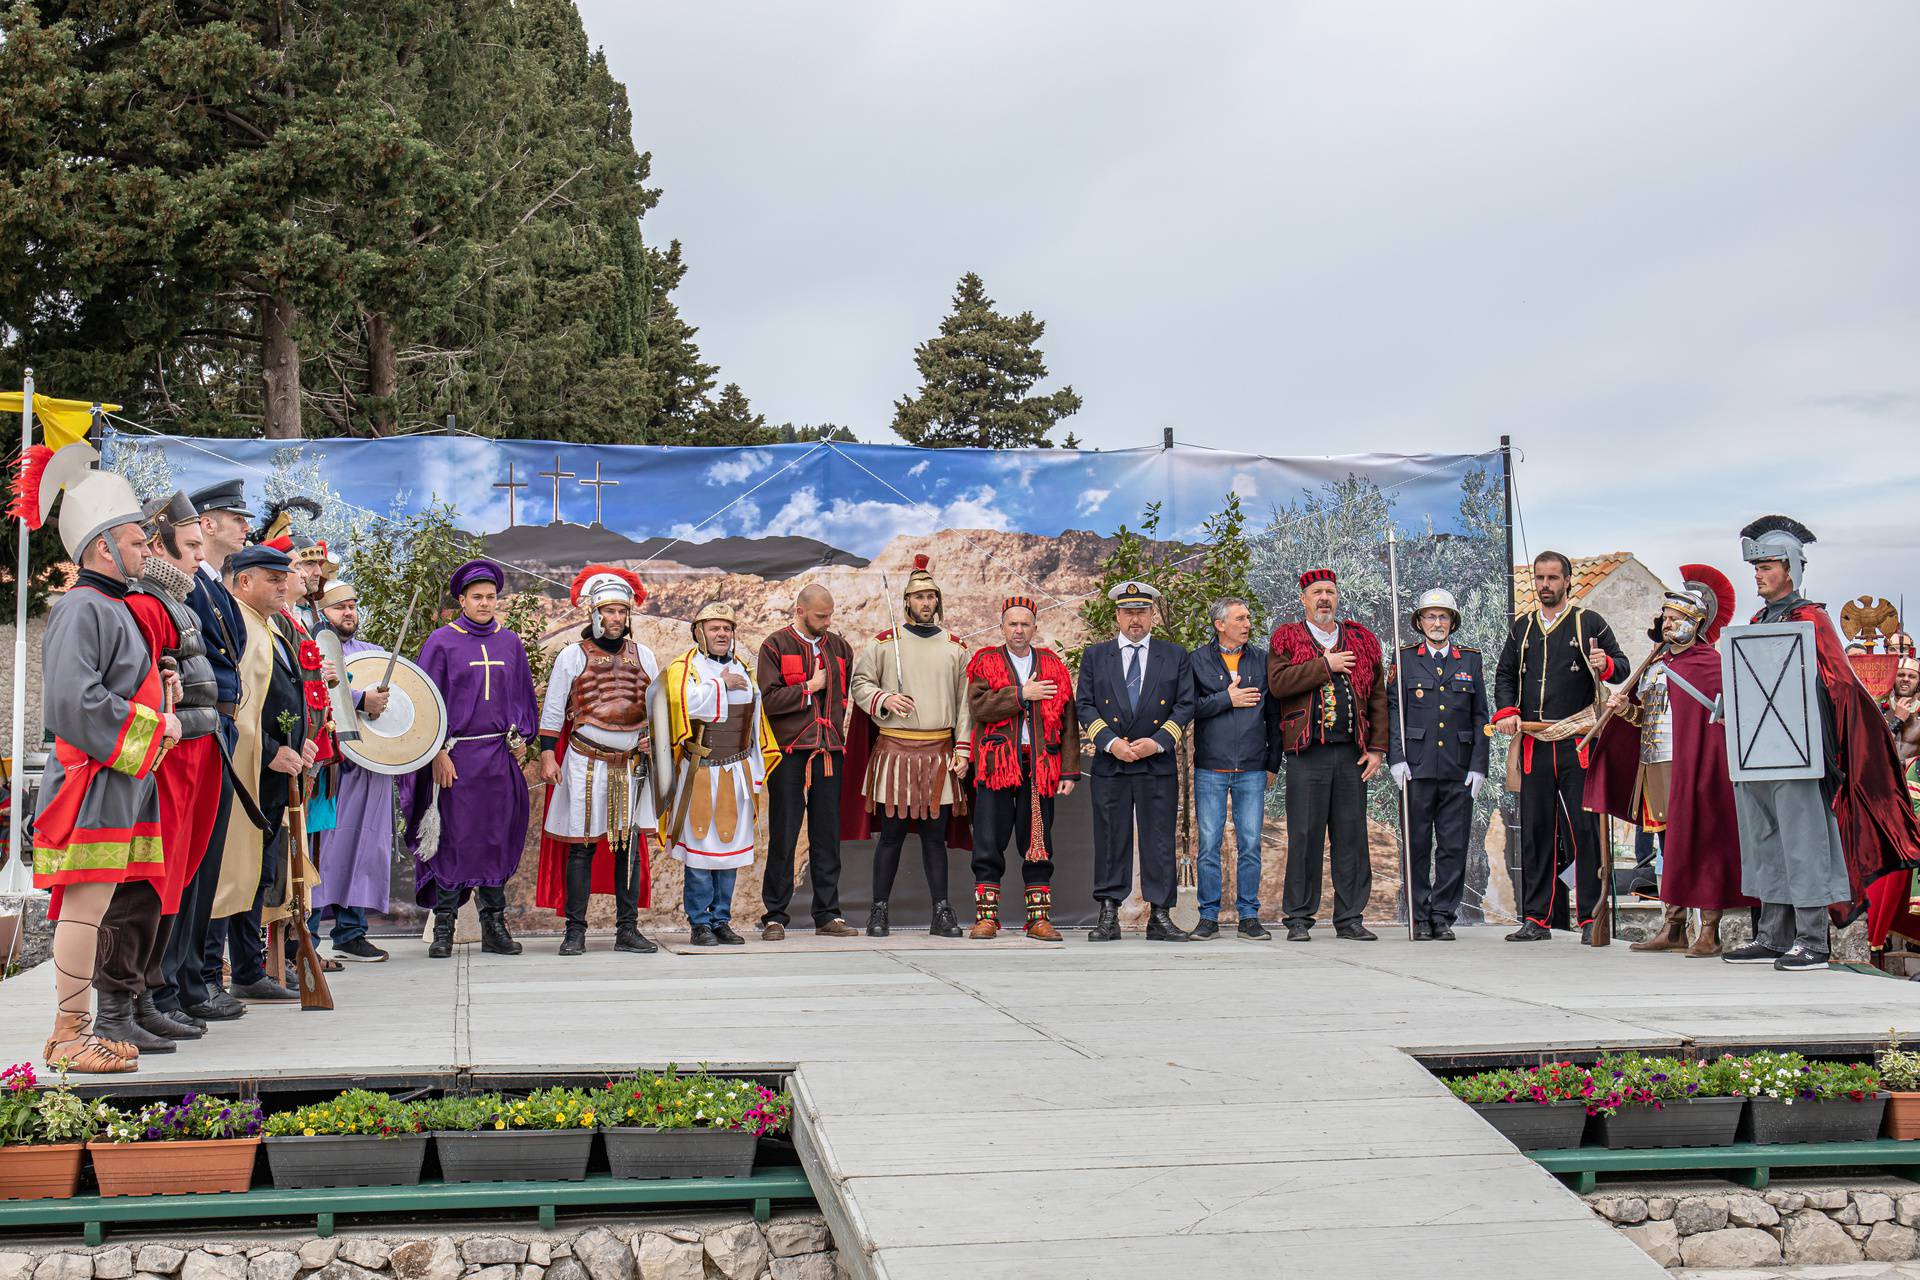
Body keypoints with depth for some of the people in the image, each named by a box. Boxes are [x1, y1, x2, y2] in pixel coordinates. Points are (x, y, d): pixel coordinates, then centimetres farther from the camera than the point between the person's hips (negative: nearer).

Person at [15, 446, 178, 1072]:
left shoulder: (113, 608, 18)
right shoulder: (81, 609, -13)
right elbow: (74, 702, -22)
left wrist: (156, 689, 11)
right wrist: (153, 725, -15)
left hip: (121, 781, 10)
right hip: (92, 785, -10)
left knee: (88, 908, 13)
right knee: (86, 905, -6)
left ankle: (74, 1031, 19)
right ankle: (68, 1036, 1)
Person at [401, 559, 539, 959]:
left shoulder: (510, 643, 11)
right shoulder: (442, 642, -1)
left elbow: (522, 696, 18)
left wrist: (519, 737, 5)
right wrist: (438, 752, -10)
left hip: (499, 756, 4)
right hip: (456, 756, -3)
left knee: (498, 838, 5)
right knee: (453, 838, -3)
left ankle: (494, 926, 12)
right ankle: (443, 929, 4)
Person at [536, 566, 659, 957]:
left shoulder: (643, 656, 10)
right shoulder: (572, 656, 1)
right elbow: (552, 710, 2)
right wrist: (547, 755, -5)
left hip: (632, 764, 3)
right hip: (585, 764, -3)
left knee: (630, 845, 5)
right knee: (581, 847, -2)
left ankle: (628, 930, 11)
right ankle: (575, 931, 5)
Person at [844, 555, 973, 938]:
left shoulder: (955, 647, 10)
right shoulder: (885, 642, 4)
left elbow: (965, 702, 9)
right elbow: (859, 683, 6)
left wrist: (963, 749, 1)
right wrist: (884, 700, -14)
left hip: (939, 753, 2)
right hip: (894, 751, -2)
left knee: (936, 835, 5)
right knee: (891, 835, 1)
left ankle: (942, 913, 10)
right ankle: (879, 912, 9)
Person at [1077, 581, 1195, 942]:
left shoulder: (1175, 656, 9)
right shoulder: (1094, 656, 10)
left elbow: (1185, 705, 4)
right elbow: (1084, 705, 4)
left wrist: (1157, 741, -9)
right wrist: (1110, 742, -9)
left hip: (1158, 764, 0)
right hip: (1109, 765, 0)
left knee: (1159, 841, 0)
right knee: (1110, 841, 1)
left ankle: (1159, 916, 5)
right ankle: (1108, 917, 5)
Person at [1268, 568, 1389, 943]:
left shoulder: (1362, 641, 15)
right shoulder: (1286, 638, 7)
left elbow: (1377, 697, 12)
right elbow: (1277, 683, -11)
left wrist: (1377, 747, 3)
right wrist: (1325, 666, -9)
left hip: (1352, 753, 3)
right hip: (1306, 754, -3)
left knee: (1352, 835, 4)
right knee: (1305, 836, -2)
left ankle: (1350, 919, 10)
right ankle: (1299, 919, 6)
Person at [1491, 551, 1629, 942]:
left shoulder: (1589, 623, 5)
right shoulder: (1522, 627, 16)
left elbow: (1622, 667, 3)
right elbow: (1505, 675, 18)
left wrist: (1605, 665, -20)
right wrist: (1507, 711, 0)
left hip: (1577, 742, -4)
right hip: (1533, 744, 4)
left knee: (1584, 828, -5)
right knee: (1535, 831, 5)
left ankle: (1591, 918, 1)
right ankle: (1536, 919, 10)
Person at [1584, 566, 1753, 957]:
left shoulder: (1709, 664, -5)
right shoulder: (1655, 664, 17)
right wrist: (1627, 709, 0)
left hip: (1692, 767, -8)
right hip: (1655, 765, 8)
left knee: (1700, 841, -7)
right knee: (1669, 844, 10)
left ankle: (1709, 932, -4)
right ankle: (1673, 928, 15)